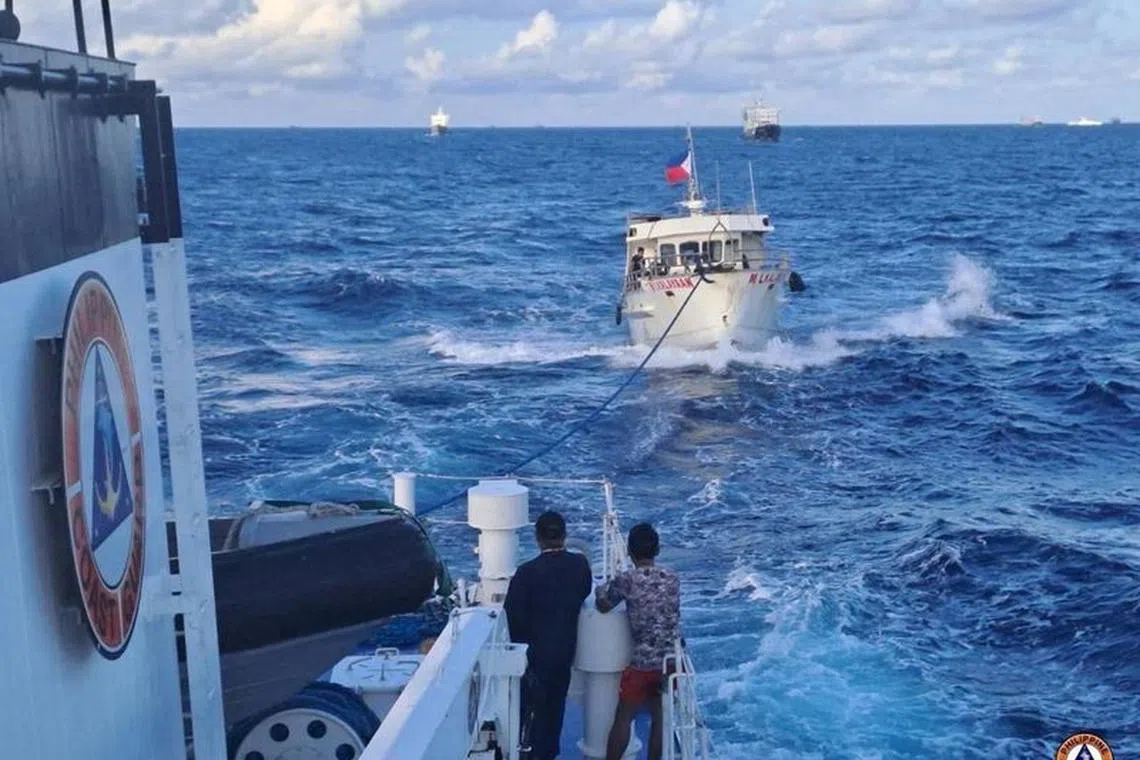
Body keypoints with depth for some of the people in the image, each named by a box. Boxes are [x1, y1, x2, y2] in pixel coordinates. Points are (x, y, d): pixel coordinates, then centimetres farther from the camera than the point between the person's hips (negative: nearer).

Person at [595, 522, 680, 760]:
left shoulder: (627, 580, -10)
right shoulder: (672, 578, 5)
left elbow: (602, 607, 3)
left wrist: (603, 590, 26)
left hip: (644, 661, -4)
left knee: (623, 717, 8)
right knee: (660, 717, 13)